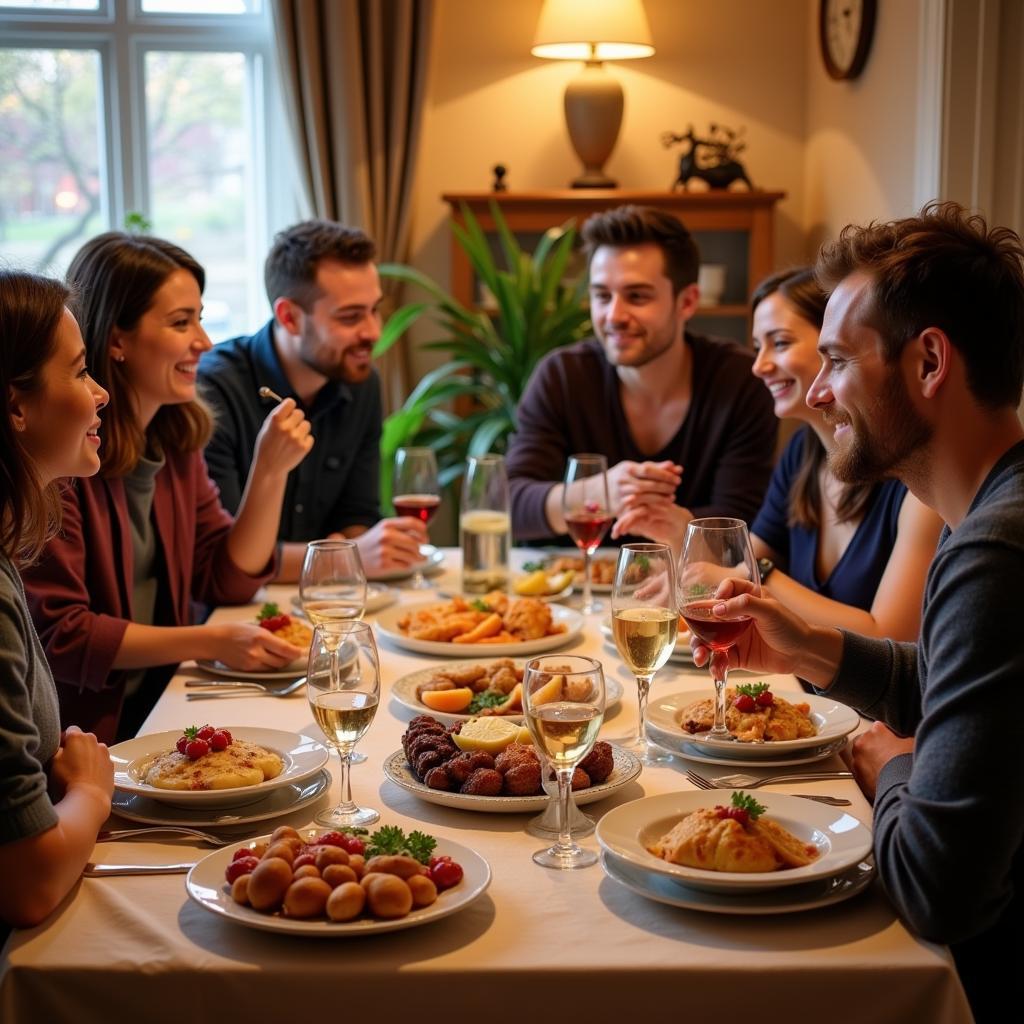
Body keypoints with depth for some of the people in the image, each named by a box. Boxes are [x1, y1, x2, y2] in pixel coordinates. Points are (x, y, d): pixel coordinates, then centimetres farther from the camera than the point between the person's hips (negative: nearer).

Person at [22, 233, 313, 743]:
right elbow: (58, 635, -19)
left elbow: (227, 582, 9)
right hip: (84, 729, -7)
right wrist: (211, 642, -19)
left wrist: (271, 469, -4)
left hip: (159, 708, 7)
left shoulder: (175, 434, 7)